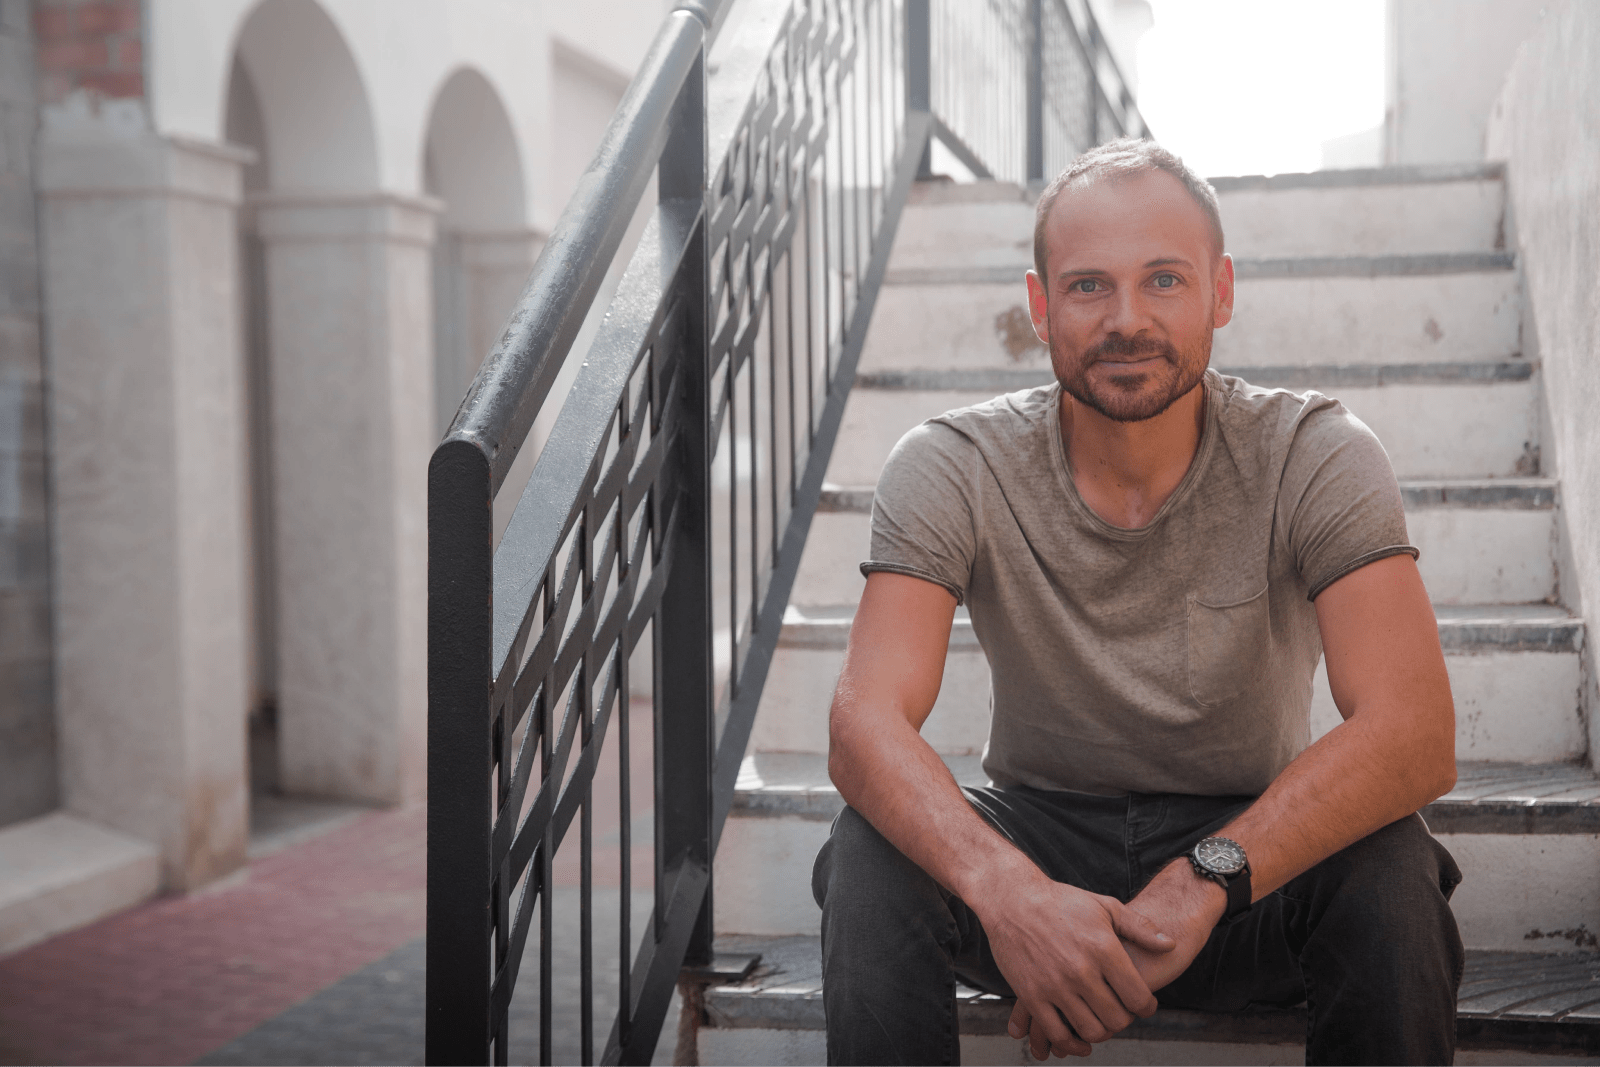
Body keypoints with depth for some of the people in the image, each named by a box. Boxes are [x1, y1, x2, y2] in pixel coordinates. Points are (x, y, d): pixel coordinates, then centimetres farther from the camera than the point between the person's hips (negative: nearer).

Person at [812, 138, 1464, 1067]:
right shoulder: (953, 469, -13)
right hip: (1038, 834, 0)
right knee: (874, 853, -29)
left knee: (1390, 869, -31)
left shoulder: (1317, 458, -14)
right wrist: (1005, 889, -45)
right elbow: (865, 726, -25)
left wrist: (1203, 882, -40)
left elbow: (1413, 734, -26)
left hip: (1252, 846, 0)